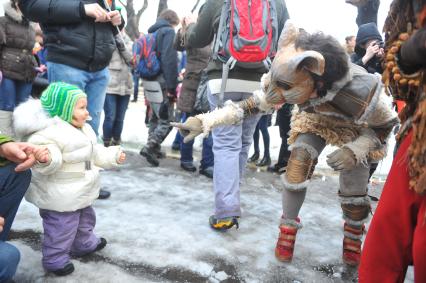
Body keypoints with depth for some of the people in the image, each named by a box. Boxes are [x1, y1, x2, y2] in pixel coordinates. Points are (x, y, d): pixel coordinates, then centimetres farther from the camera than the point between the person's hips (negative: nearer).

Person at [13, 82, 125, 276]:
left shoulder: (84, 130, 9)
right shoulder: (50, 132, -25)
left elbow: (96, 153, 21)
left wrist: (113, 155, 25)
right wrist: (46, 157, -60)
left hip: (81, 192, 10)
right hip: (60, 197, -10)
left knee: (85, 219, 27)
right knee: (61, 227, 3)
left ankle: (84, 243, 49)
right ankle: (55, 259, 21)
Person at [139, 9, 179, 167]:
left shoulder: (151, 32, 19)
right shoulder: (168, 31, -6)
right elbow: (169, 60, -17)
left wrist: (145, 82, 19)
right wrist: (172, 87, -18)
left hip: (148, 82, 9)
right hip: (161, 83, -9)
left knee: (155, 118, 17)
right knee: (166, 120, -5)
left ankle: (155, 149, 21)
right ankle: (149, 147, -16)